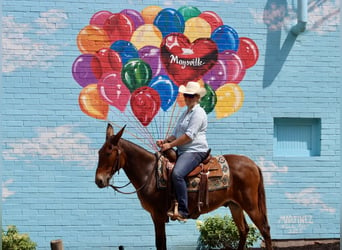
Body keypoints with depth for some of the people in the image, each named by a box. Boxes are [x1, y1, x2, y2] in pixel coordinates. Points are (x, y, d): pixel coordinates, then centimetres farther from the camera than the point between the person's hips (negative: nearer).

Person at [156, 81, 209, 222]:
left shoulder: (198, 113, -7)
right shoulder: (186, 113, 24)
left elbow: (189, 135, -17)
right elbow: (176, 134, 27)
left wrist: (170, 145, -15)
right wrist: (164, 141, 8)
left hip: (195, 151, -11)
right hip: (183, 152, 11)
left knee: (177, 174, -32)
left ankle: (183, 211, -33)